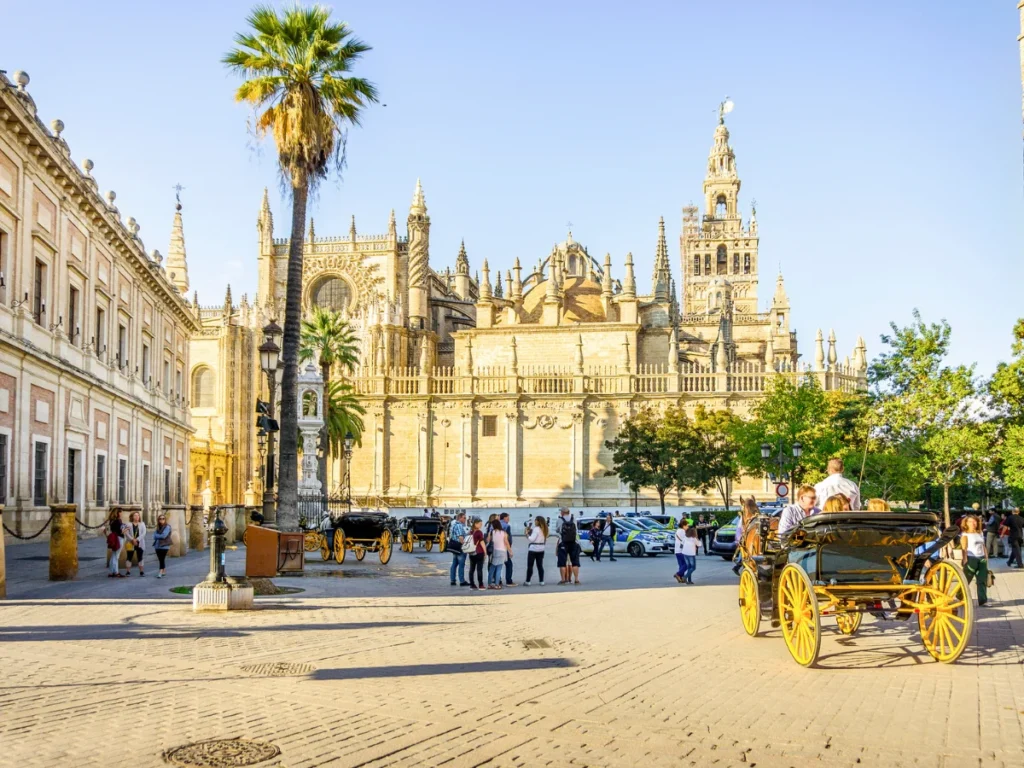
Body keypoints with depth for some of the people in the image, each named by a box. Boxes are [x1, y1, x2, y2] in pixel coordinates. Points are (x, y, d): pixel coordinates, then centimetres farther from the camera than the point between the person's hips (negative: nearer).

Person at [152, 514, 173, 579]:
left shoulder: (167, 527, -5)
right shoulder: (158, 527, 13)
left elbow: (164, 536, -15)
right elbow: (154, 536, 5)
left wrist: (157, 536, -1)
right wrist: (160, 536, -12)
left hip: (164, 546, -6)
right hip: (157, 546, 6)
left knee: (162, 559, -12)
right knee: (160, 559, 11)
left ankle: (161, 573, -15)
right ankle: (164, 571, 21)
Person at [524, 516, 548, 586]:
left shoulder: (536, 529, -15)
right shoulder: (544, 529, 9)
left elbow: (531, 539, -19)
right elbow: (545, 540, 14)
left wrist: (527, 534, -8)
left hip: (533, 549, -7)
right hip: (541, 549, 7)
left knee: (530, 566, 0)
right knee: (540, 565, 9)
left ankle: (527, 581, 0)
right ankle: (542, 581, 7)